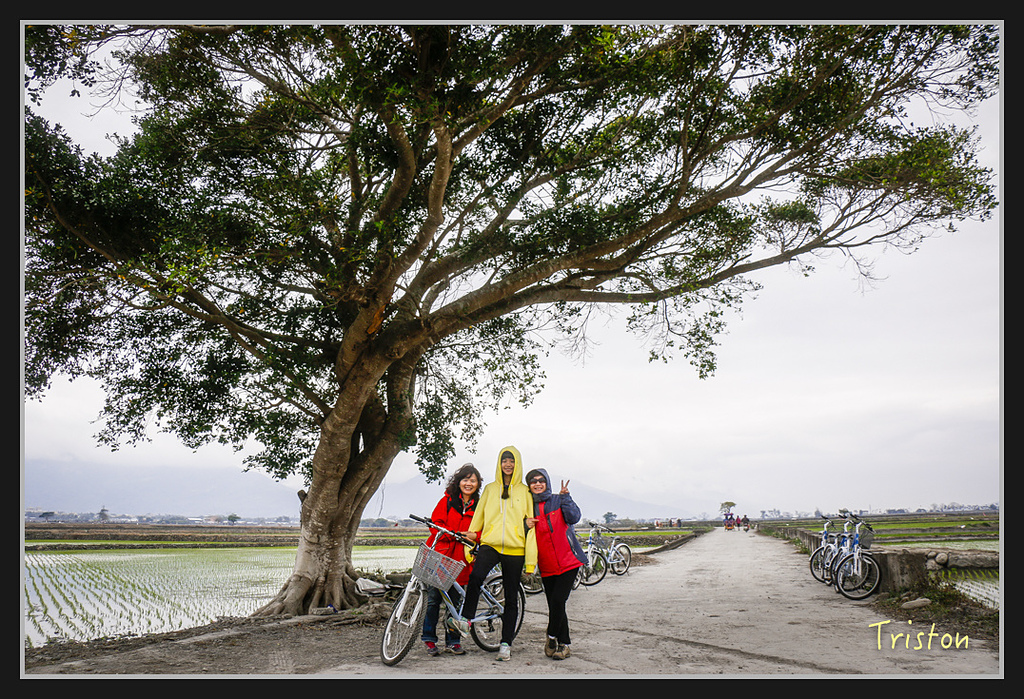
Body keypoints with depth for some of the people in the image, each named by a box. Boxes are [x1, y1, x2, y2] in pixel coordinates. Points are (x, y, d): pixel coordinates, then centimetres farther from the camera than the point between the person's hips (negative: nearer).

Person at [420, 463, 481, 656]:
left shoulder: (479, 506, 10)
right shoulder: (447, 500, 6)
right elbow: (436, 522, -1)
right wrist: (455, 534, -16)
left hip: (460, 559, 2)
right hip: (439, 554, -2)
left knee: (455, 600, 5)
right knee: (434, 598, -3)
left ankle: (453, 641, 16)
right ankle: (429, 639, 10)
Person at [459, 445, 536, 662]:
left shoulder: (524, 492, 8)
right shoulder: (490, 489, 13)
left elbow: (530, 526, 6)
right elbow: (478, 518, 17)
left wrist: (531, 560, 0)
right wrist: (469, 543, 10)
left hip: (514, 549, 0)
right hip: (489, 544, 0)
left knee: (511, 598, 4)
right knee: (476, 576, -29)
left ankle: (506, 643, 14)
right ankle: (466, 619, -14)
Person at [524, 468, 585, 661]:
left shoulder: (558, 500, 1)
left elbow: (573, 517, -15)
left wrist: (565, 497, -23)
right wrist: (526, 526, -11)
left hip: (568, 561, -3)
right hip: (547, 566, 3)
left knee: (557, 601, -13)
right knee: (554, 605, 5)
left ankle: (552, 637, 7)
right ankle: (564, 644, 17)